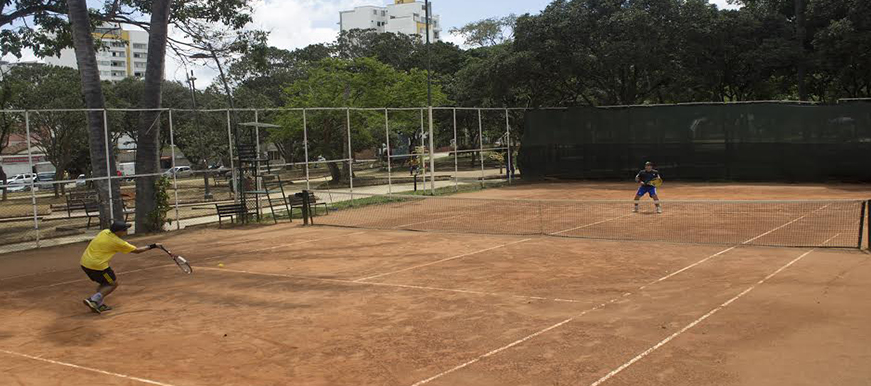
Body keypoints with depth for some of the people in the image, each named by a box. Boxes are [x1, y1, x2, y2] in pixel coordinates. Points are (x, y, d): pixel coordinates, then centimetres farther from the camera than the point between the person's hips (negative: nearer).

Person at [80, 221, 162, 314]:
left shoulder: (104, 232, 6)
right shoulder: (118, 242, -12)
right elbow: (137, 250, -4)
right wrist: (153, 246, 2)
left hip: (84, 262, 8)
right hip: (97, 265, -8)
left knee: (104, 282, 25)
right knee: (113, 284, 7)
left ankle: (99, 304, 15)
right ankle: (93, 299, -8)